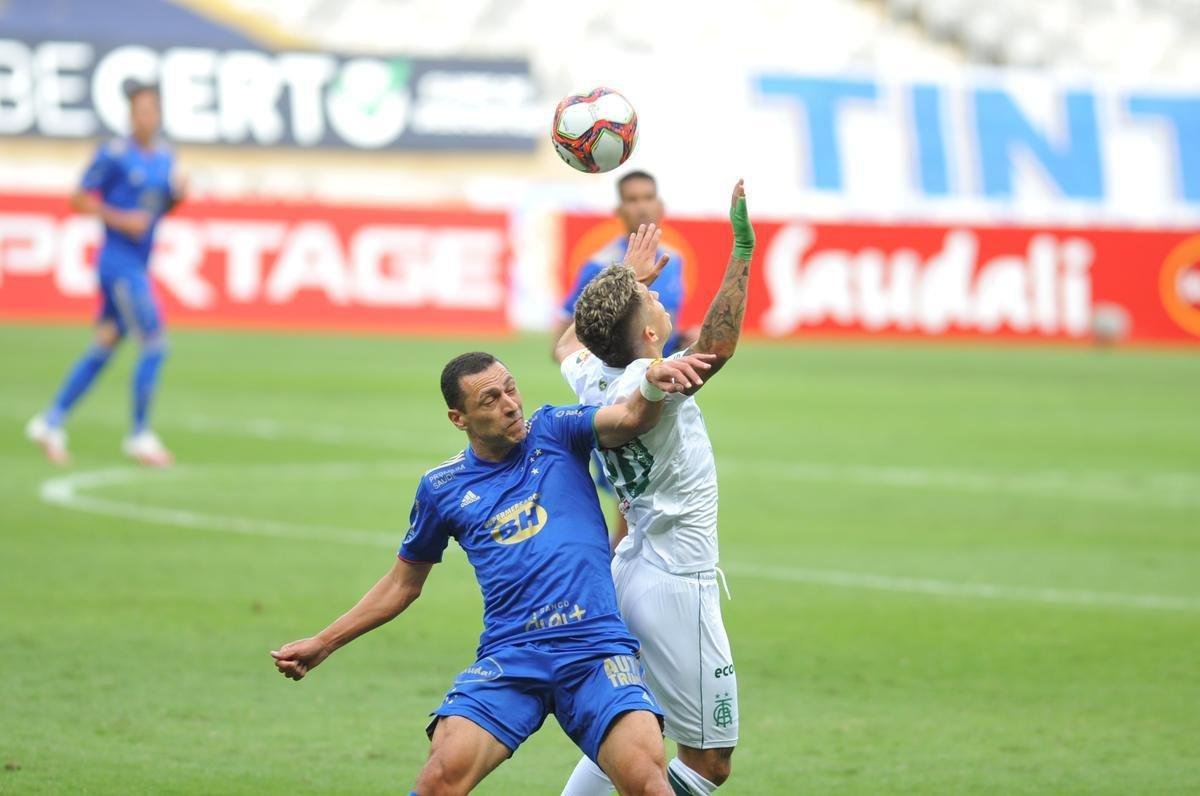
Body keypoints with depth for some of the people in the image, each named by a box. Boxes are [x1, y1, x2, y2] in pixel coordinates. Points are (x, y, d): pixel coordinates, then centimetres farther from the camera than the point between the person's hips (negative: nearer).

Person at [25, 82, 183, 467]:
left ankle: (51, 421, 22)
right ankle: (140, 435, -2)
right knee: (154, 345, -10)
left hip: (138, 264, 8)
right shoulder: (113, 154, -11)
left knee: (103, 348, 13)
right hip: (119, 260, -8)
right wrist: (121, 219, -19)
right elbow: (81, 199, -8)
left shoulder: (165, 157, 10)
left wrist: (177, 195, 0)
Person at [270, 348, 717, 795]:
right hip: (509, 657, 1)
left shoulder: (553, 431, 8)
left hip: (596, 650, -1)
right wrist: (323, 645, 22)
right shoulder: (442, 488, 10)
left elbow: (631, 419, -11)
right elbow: (402, 584, 24)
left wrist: (652, 385, -34)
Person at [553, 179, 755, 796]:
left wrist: (626, 277, 34)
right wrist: (742, 250, -39)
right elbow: (717, 346, -38)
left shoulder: (593, 380, 3)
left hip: (628, 576, 9)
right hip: (675, 585, -9)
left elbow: (569, 343, 27)